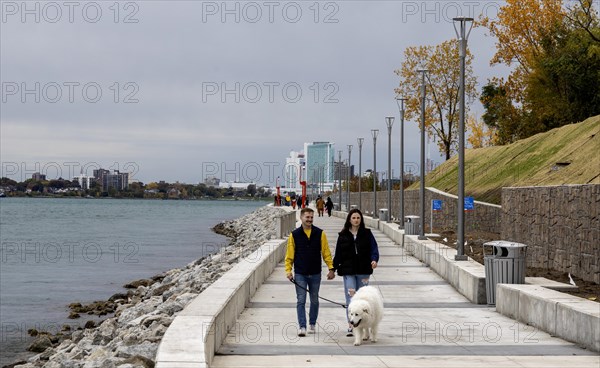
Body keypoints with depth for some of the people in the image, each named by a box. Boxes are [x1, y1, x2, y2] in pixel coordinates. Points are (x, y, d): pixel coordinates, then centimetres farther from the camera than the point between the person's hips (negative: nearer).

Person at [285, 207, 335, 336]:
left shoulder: (320, 233, 1)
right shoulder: (294, 235, 0)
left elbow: (326, 252, 3)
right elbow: (289, 254, 2)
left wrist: (331, 268, -3)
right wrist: (288, 270, -7)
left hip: (315, 274, 1)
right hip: (300, 274, -1)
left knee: (314, 301, 12)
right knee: (301, 301, -6)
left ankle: (312, 324, 26)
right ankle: (302, 326, -6)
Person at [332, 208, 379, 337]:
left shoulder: (367, 234, 5)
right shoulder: (343, 235, 7)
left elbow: (374, 248, -2)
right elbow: (338, 254, 11)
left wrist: (374, 259, -21)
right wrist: (333, 268, 9)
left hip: (363, 271, 0)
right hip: (348, 271, 0)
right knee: (350, 297, -9)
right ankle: (351, 326, -12)